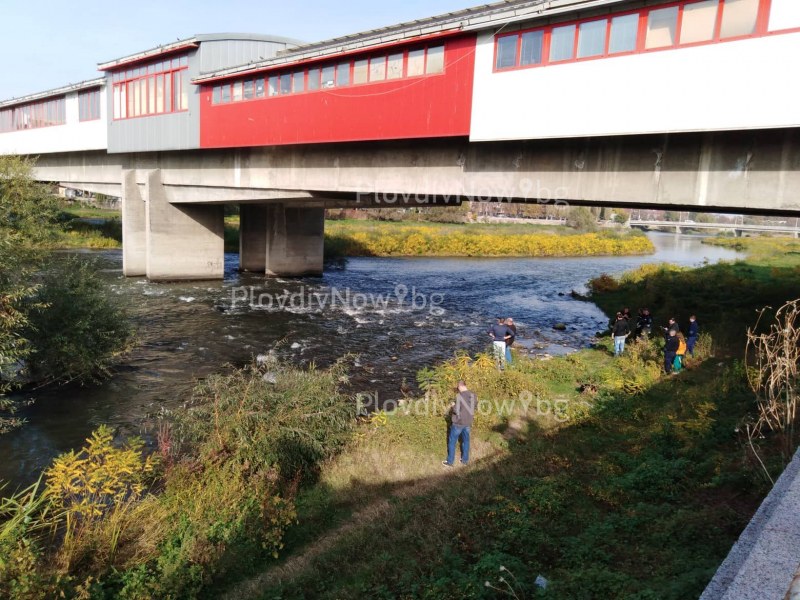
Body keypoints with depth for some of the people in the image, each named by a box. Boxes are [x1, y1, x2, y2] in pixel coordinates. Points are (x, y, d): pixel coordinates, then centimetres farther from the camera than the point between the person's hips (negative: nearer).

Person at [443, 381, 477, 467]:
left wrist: (453, 406, -2)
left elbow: (456, 410, -22)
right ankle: (465, 460, 27)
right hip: (468, 422, 6)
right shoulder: (473, 395, -1)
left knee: (452, 442, 7)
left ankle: (450, 461, 12)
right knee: (466, 440, 18)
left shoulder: (459, 396, -21)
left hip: (458, 422, -6)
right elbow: (475, 406, 14)